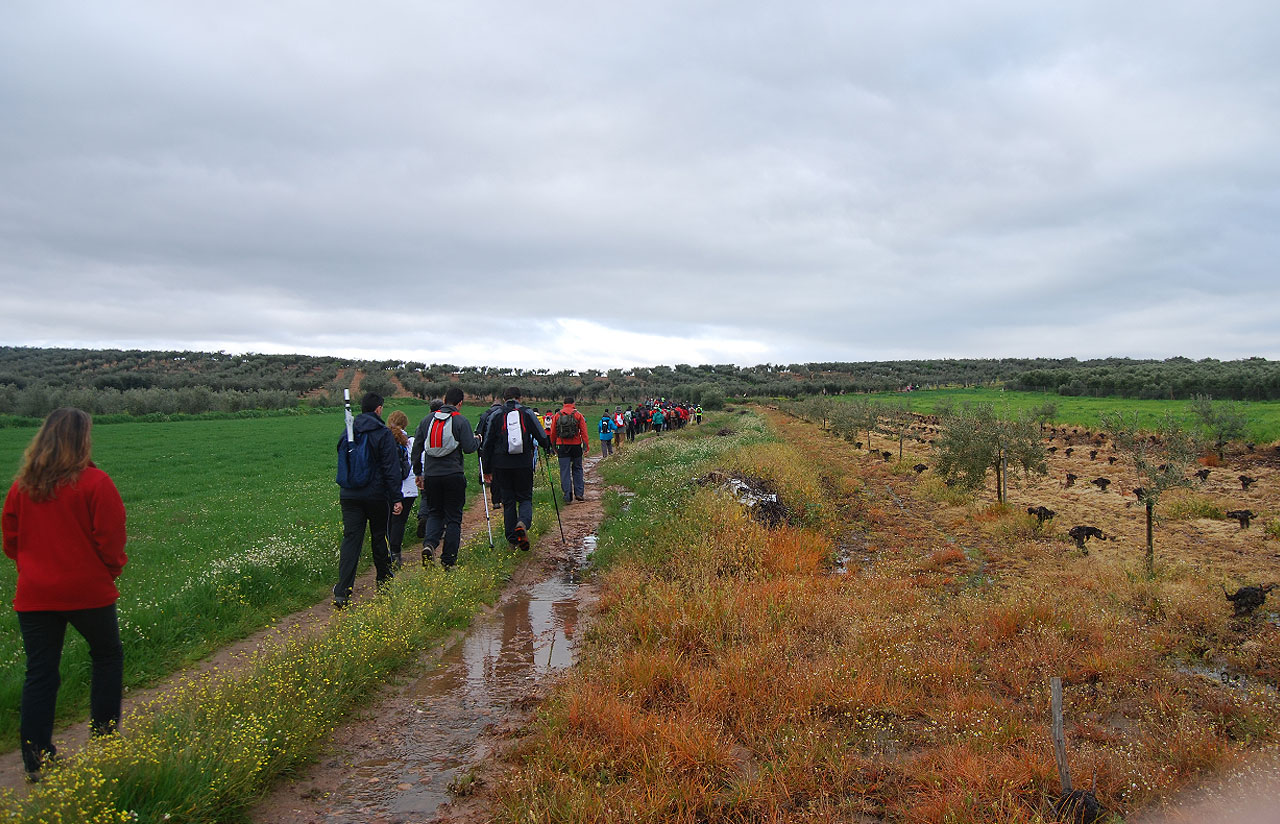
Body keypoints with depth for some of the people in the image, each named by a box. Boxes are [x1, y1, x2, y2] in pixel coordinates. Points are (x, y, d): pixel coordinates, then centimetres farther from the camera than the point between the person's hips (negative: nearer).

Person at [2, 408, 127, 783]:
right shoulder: (94, 482, -13)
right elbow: (110, 537, -12)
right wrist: (112, 569, 7)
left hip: (34, 594, 4)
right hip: (88, 590, -4)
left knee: (39, 674, 8)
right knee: (107, 656, 18)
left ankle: (36, 761, 11)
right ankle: (104, 738, 22)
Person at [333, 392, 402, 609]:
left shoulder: (347, 433, 8)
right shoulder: (383, 434, -9)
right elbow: (391, 469, -12)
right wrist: (396, 498, -10)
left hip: (349, 496, 4)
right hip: (377, 496, -3)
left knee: (350, 540, -1)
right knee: (380, 538, 13)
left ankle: (342, 593, -11)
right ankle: (384, 582, 28)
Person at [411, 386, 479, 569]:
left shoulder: (427, 420, 8)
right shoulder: (461, 421, -5)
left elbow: (416, 449, 10)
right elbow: (469, 448, -12)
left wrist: (418, 473, 19)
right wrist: (477, 440, 10)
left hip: (431, 475, 3)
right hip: (454, 475, -3)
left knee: (434, 513, 18)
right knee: (453, 517, 6)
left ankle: (429, 544, -8)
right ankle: (448, 560, 5)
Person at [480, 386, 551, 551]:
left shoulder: (496, 416, 5)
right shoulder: (527, 413, 3)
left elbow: (487, 444, 6)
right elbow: (542, 438, 3)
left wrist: (487, 469, 13)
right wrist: (548, 447, 27)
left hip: (501, 465, 1)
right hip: (523, 464, -1)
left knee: (508, 501, 11)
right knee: (525, 498, 10)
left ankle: (512, 538, 11)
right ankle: (522, 523, -20)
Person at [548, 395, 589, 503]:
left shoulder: (557, 415, 4)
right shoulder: (578, 414, 0)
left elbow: (553, 433, 7)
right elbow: (583, 431, -5)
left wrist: (554, 446, 17)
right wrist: (586, 445, -4)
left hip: (562, 446, 0)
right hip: (576, 445, 0)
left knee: (565, 471, 2)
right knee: (577, 469, 15)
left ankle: (568, 497, -1)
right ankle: (579, 493, 13)